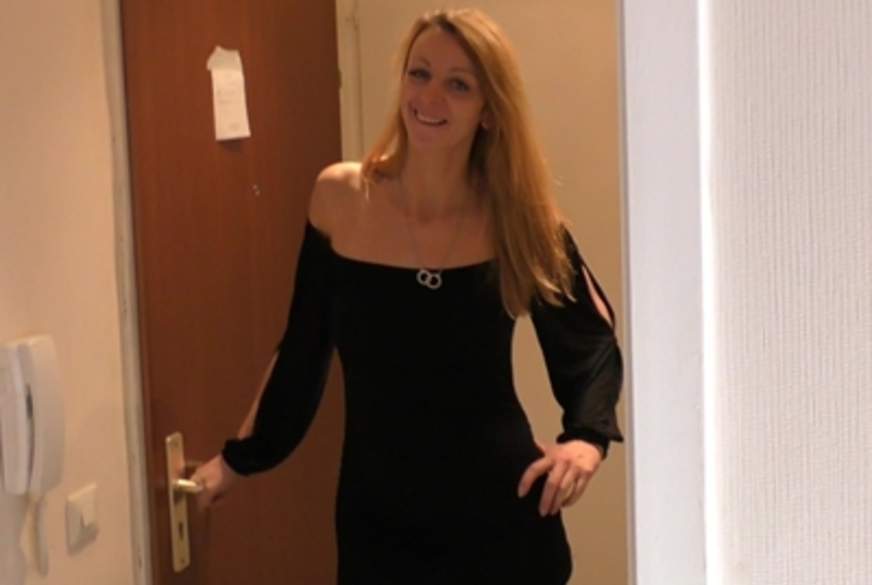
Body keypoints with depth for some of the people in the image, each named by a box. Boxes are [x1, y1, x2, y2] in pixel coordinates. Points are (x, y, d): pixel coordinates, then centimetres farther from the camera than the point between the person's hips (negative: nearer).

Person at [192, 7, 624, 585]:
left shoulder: (519, 219, -8)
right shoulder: (339, 197, -5)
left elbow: (592, 341, 3)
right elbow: (303, 349, 7)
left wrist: (586, 436, -14)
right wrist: (242, 456, 13)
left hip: (499, 515, -1)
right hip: (376, 515, 1)